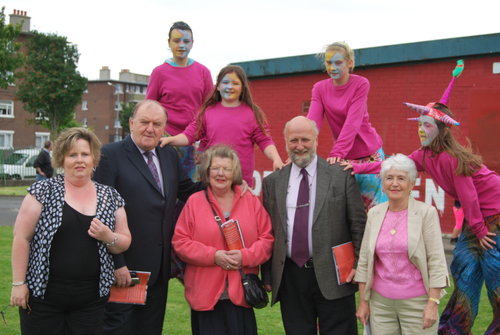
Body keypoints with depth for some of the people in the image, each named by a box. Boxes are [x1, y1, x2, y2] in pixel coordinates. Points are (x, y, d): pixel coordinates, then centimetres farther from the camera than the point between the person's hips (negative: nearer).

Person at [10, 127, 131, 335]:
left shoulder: (110, 197, 6)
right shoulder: (43, 191, -3)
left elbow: (124, 243, 10)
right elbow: (21, 237, -4)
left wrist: (108, 237, -11)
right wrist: (18, 283, -8)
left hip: (91, 299, 3)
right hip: (43, 294, -2)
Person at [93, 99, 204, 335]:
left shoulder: (170, 156, 11)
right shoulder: (110, 155, -10)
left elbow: (187, 192, 21)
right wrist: (116, 263, -18)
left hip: (159, 269, 7)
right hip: (123, 268, -6)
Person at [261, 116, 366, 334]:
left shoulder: (341, 176, 1)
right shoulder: (272, 182, 8)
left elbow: (358, 224, 1)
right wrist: (267, 275, 5)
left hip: (332, 276, -2)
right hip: (289, 277, 3)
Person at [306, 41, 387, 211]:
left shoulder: (361, 84, -9)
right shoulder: (319, 88, 2)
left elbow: (353, 122, -20)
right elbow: (312, 122, -10)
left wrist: (336, 153, -31)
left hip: (369, 153, -3)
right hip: (344, 157, 3)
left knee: (375, 208, 2)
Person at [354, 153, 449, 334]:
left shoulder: (426, 213, -6)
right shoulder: (374, 213, 5)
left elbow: (436, 261, -7)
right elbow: (364, 260, 8)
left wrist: (433, 304, -12)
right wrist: (363, 301, 7)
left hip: (416, 303, -3)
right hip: (380, 302, 3)